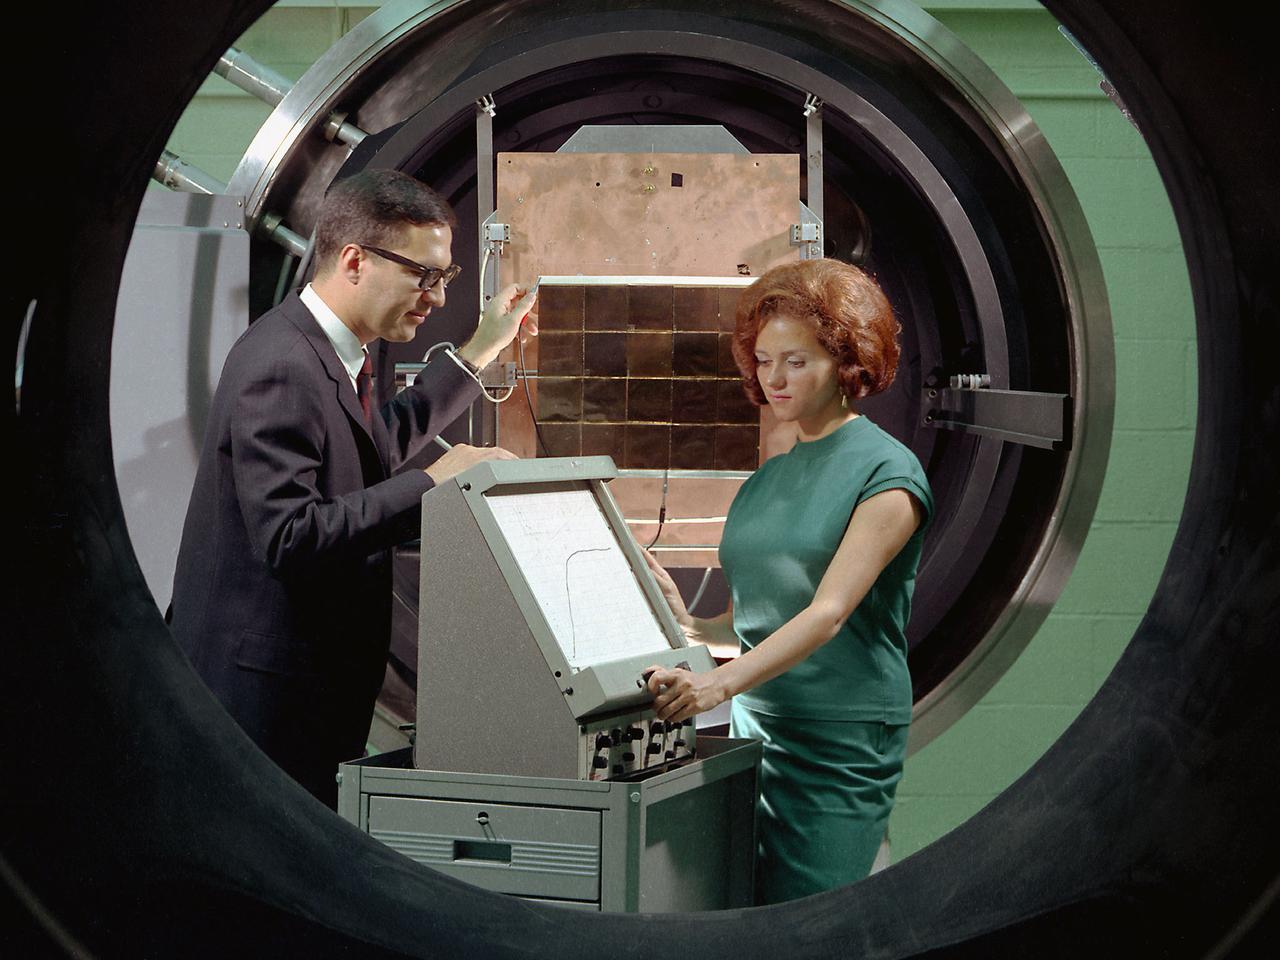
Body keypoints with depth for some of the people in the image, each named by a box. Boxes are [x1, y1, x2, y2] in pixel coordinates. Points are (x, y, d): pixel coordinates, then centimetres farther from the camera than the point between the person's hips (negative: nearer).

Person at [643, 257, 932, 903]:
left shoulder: (886, 473, -6)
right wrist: (688, 625, -3)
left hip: (840, 748, -6)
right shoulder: (766, 480, 16)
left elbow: (828, 613, -18)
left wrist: (720, 684, -30)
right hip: (754, 731, 6)